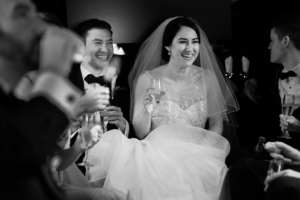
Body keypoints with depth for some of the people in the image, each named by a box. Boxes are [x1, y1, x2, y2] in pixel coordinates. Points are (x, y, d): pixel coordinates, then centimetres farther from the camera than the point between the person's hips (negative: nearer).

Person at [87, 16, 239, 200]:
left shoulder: (207, 77, 2)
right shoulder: (147, 79, -5)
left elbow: (217, 125, 8)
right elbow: (140, 133, -1)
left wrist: (201, 149, -11)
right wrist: (147, 109, -20)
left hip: (197, 156, 2)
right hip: (159, 154, -1)